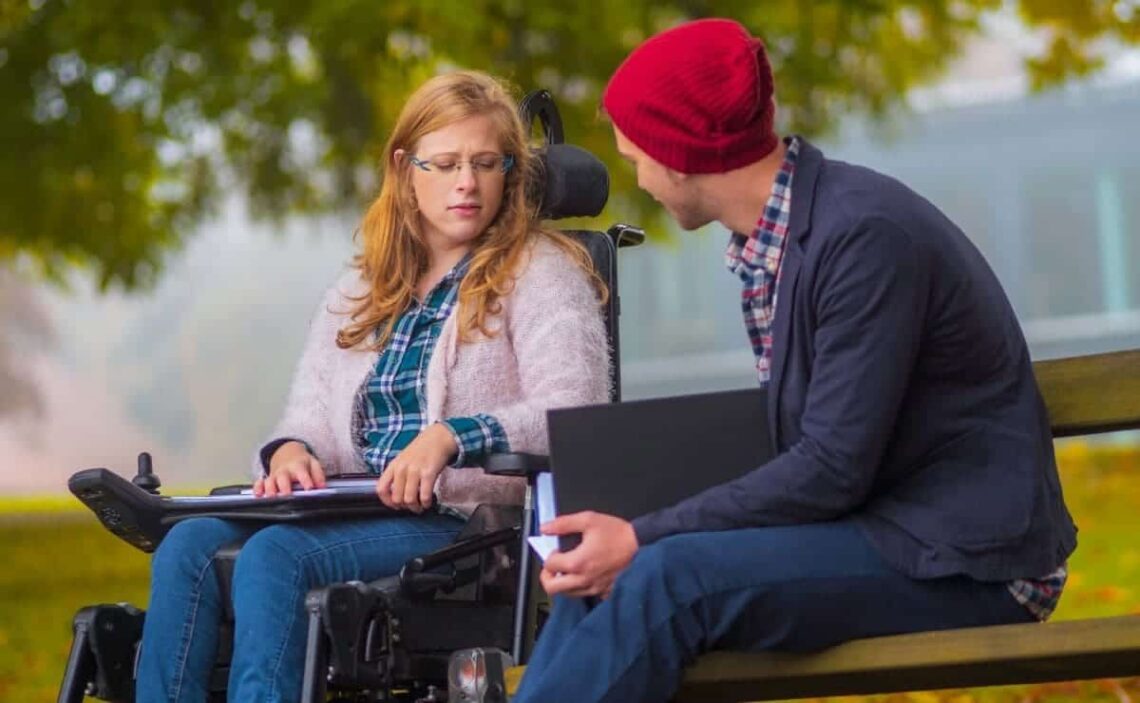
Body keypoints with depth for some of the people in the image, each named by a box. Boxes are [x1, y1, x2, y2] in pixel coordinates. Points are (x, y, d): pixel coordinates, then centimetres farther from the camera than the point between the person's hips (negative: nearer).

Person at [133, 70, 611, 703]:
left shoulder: (541, 273, 5)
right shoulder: (357, 297, 24)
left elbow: (577, 413, -10)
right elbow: (309, 421, 22)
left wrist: (450, 438, -25)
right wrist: (290, 453, -4)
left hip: (470, 525, -6)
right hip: (356, 518, 6)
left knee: (274, 553, -31)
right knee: (190, 545, -23)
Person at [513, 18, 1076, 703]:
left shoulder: (865, 233, -20)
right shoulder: (770, 238, 7)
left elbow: (832, 468, -22)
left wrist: (643, 540, -19)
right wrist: (637, 536, 2)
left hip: (964, 560, -9)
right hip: (878, 524, 9)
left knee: (669, 580, -24)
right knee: (598, 573, -2)